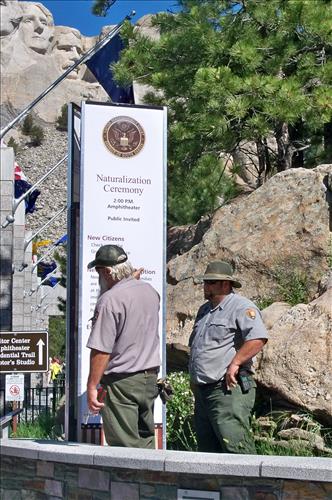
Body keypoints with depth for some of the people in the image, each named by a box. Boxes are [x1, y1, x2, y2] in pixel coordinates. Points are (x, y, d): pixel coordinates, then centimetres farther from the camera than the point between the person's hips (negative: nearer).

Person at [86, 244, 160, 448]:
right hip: (150, 378, 7)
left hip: (121, 382, -7)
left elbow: (101, 350, -20)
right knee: (146, 440, 15)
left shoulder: (109, 300, -17)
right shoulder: (150, 290, 6)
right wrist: (132, 280, 28)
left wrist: (92, 387, -14)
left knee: (125, 447, -2)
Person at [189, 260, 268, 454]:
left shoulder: (241, 307, -8)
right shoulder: (205, 310, 20)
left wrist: (234, 363, -21)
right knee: (207, 448, 11)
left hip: (228, 389, -9)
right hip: (202, 390, 9)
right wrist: (194, 377, 20)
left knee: (235, 446, -15)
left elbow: (258, 339, -22)